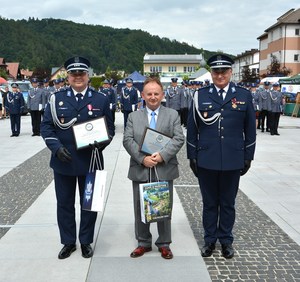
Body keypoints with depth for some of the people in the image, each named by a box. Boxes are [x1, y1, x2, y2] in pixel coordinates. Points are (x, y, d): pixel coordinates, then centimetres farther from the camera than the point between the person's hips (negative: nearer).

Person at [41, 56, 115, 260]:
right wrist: (56, 147, -16)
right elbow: (46, 126, 0)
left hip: (90, 161, 0)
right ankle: (68, 242, 28)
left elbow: (110, 128, 5)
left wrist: (100, 144, -14)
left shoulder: (101, 100, 2)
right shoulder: (56, 99, 3)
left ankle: (86, 242, 28)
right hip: (63, 161, 1)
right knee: (65, 203, 11)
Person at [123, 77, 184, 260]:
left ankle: (164, 243, 24)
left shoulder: (173, 114, 6)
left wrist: (162, 155, -18)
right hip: (140, 170, 1)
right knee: (140, 208, 10)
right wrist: (142, 158, -15)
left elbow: (179, 139, -5)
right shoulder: (134, 116, 9)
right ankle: (144, 243, 26)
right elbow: (128, 140, -2)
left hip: (164, 170, -1)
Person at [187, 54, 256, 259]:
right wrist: (192, 156, 2)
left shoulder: (244, 95, 2)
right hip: (206, 161, 0)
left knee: (228, 203, 14)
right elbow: (192, 129, 3)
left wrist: (248, 157, 4)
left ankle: (226, 240, 30)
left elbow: (250, 129, 5)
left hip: (233, 161, 0)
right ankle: (210, 239, 29)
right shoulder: (200, 95, 0)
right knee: (210, 203, 13)